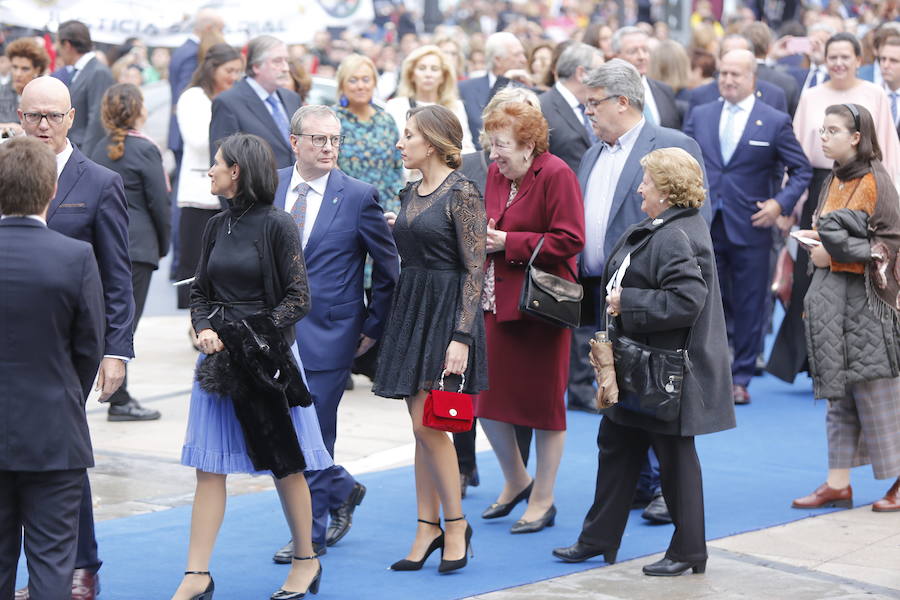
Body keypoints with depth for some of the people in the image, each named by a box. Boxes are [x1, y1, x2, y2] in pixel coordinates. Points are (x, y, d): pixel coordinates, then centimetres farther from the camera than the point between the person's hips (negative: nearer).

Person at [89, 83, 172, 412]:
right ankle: (119, 399, -4)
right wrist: (163, 245, 5)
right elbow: (159, 203, -8)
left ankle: (117, 392, 15)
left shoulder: (99, 150, 9)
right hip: (137, 245, -7)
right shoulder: (144, 150, -10)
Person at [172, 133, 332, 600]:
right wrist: (205, 330, -5)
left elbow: (298, 299, -10)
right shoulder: (217, 226, 9)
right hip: (219, 357, 5)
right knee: (209, 466, 2)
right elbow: (200, 293, 15)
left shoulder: (276, 225, -9)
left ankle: (306, 561, 22)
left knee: (285, 464, 6)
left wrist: (255, 340, -17)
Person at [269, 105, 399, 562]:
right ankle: (341, 489, 31)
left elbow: (387, 266, 2)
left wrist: (373, 327, 3)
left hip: (327, 331, -4)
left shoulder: (359, 196, -6)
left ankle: (311, 534, 13)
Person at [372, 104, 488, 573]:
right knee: (422, 426, 9)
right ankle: (427, 529, 14)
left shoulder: (461, 193, -12)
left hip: (447, 312, -8)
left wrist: (461, 337, -20)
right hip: (410, 309, 8)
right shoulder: (411, 193, 12)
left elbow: (475, 270, -14)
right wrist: (385, 323, 16)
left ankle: (456, 523, 5)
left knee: (427, 422, -9)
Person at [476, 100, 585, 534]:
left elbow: (569, 241, -17)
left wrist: (508, 242, -19)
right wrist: (482, 234, -3)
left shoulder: (556, 175, -12)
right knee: (487, 397, 7)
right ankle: (515, 481, 30)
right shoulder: (496, 172, 10)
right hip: (497, 300, 7)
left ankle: (542, 499, 15)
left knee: (544, 400, 3)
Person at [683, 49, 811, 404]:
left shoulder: (775, 122, 0)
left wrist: (781, 203, -9)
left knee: (749, 306, 3)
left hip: (751, 228, -2)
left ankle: (740, 379, 13)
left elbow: (801, 169, 4)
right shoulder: (700, 116, 9)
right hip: (706, 226, 2)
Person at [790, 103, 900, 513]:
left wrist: (837, 252, -16)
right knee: (838, 392, 8)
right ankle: (838, 483, 11)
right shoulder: (833, 183, 14)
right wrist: (816, 242, 0)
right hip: (829, 297, 8)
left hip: (863, 297, -8)